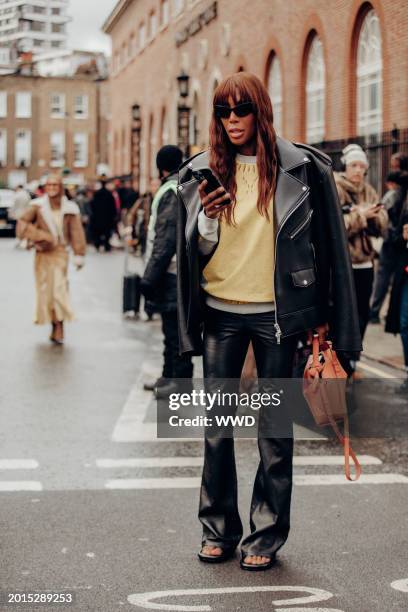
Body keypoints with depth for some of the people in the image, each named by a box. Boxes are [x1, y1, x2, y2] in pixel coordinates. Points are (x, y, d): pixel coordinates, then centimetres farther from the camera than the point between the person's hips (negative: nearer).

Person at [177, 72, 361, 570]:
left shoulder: (299, 168, -2)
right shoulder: (203, 172, 4)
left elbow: (323, 240, 1)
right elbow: (197, 251, 8)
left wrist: (321, 316, -2)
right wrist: (207, 219, -14)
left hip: (276, 311, -2)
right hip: (220, 311, 2)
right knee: (216, 424, 5)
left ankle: (267, 534, 14)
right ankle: (218, 529, 18)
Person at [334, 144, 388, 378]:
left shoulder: (369, 191, 11)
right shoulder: (334, 190, -8)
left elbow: (382, 226, 4)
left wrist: (373, 215, -16)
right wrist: (360, 216, -20)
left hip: (364, 261, 6)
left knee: (362, 314, 10)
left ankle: (351, 361, 25)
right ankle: (341, 366, 10)